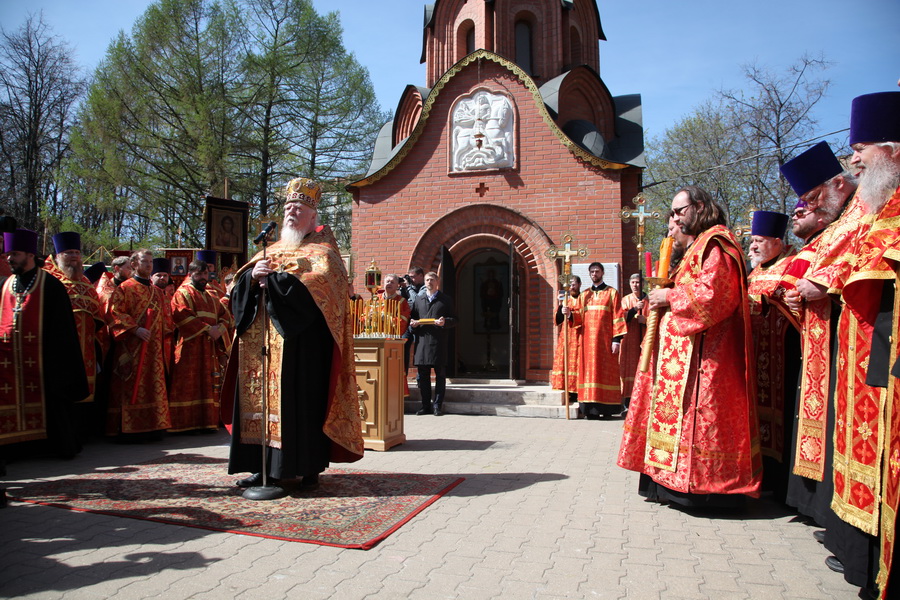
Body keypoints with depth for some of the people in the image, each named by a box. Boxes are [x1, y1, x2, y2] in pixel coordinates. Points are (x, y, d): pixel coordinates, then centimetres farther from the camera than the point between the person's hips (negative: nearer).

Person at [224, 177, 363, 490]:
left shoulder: (320, 250, 4)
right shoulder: (272, 251, 22)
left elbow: (319, 283, -16)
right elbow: (239, 289, 15)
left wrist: (274, 279, -14)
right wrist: (253, 276, -7)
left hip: (301, 341, -6)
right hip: (262, 342, 6)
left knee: (301, 400, -7)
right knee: (263, 399, 4)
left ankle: (308, 467, 1)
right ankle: (266, 466, 11)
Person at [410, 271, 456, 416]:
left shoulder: (446, 300, 9)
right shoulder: (418, 299, 17)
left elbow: (454, 319, 6)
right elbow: (412, 317, 20)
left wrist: (445, 322, -13)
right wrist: (412, 323, -1)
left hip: (439, 341, -2)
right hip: (422, 340, 3)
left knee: (440, 374, 1)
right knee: (422, 375, 4)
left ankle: (437, 405, 8)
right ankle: (426, 405, 13)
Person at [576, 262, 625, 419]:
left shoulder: (612, 293, 6)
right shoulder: (584, 295, 18)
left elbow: (618, 317, -1)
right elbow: (579, 318, 13)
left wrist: (617, 339, -10)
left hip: (605, 339, -3)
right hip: (588, 339, 3)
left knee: (606, 370, -3)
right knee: (589, 370, -1)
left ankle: (606, 408, 1)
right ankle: (591, 409, 0)